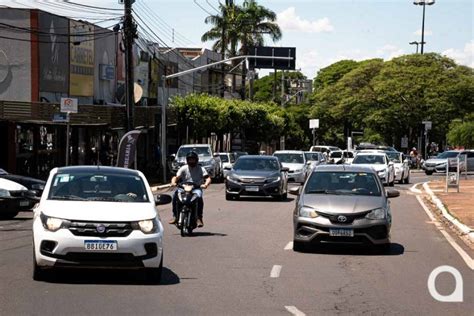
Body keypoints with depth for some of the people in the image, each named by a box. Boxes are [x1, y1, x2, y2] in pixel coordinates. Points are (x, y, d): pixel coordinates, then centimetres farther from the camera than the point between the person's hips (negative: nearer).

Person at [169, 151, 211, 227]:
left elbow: (208, 178, -3)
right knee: (175, 194, -29)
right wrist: (173, 182, -22)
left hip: (197, 188, -1)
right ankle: (175, 216, -21)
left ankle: (199, 218, -27)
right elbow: (176, 177, 2)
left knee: (199, 197, -36)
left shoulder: (200, 169, 9)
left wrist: (205, 184, -26)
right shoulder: (183, 169, 12)